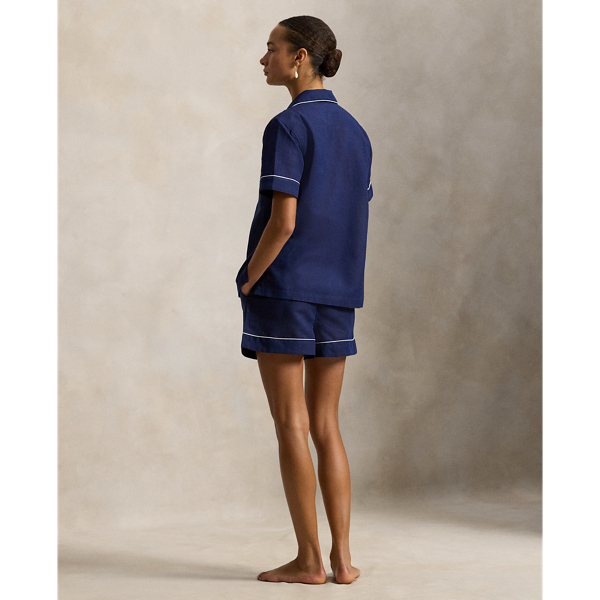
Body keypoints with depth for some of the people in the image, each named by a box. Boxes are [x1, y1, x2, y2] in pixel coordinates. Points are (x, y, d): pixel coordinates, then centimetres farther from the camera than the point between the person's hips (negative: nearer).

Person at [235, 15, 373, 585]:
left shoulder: (287, 127, -10)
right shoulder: (355, 133, 13)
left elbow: (283, 221, -17)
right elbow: (357, 224, 13)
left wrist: (249, 282, -6)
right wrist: (336, 282, 17)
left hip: (282, 289, -7)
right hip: (338, 293, 7)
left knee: (291, 425, -1)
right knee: (326, 426, 11)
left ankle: (308, 559, 2)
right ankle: (342, 558, 10)